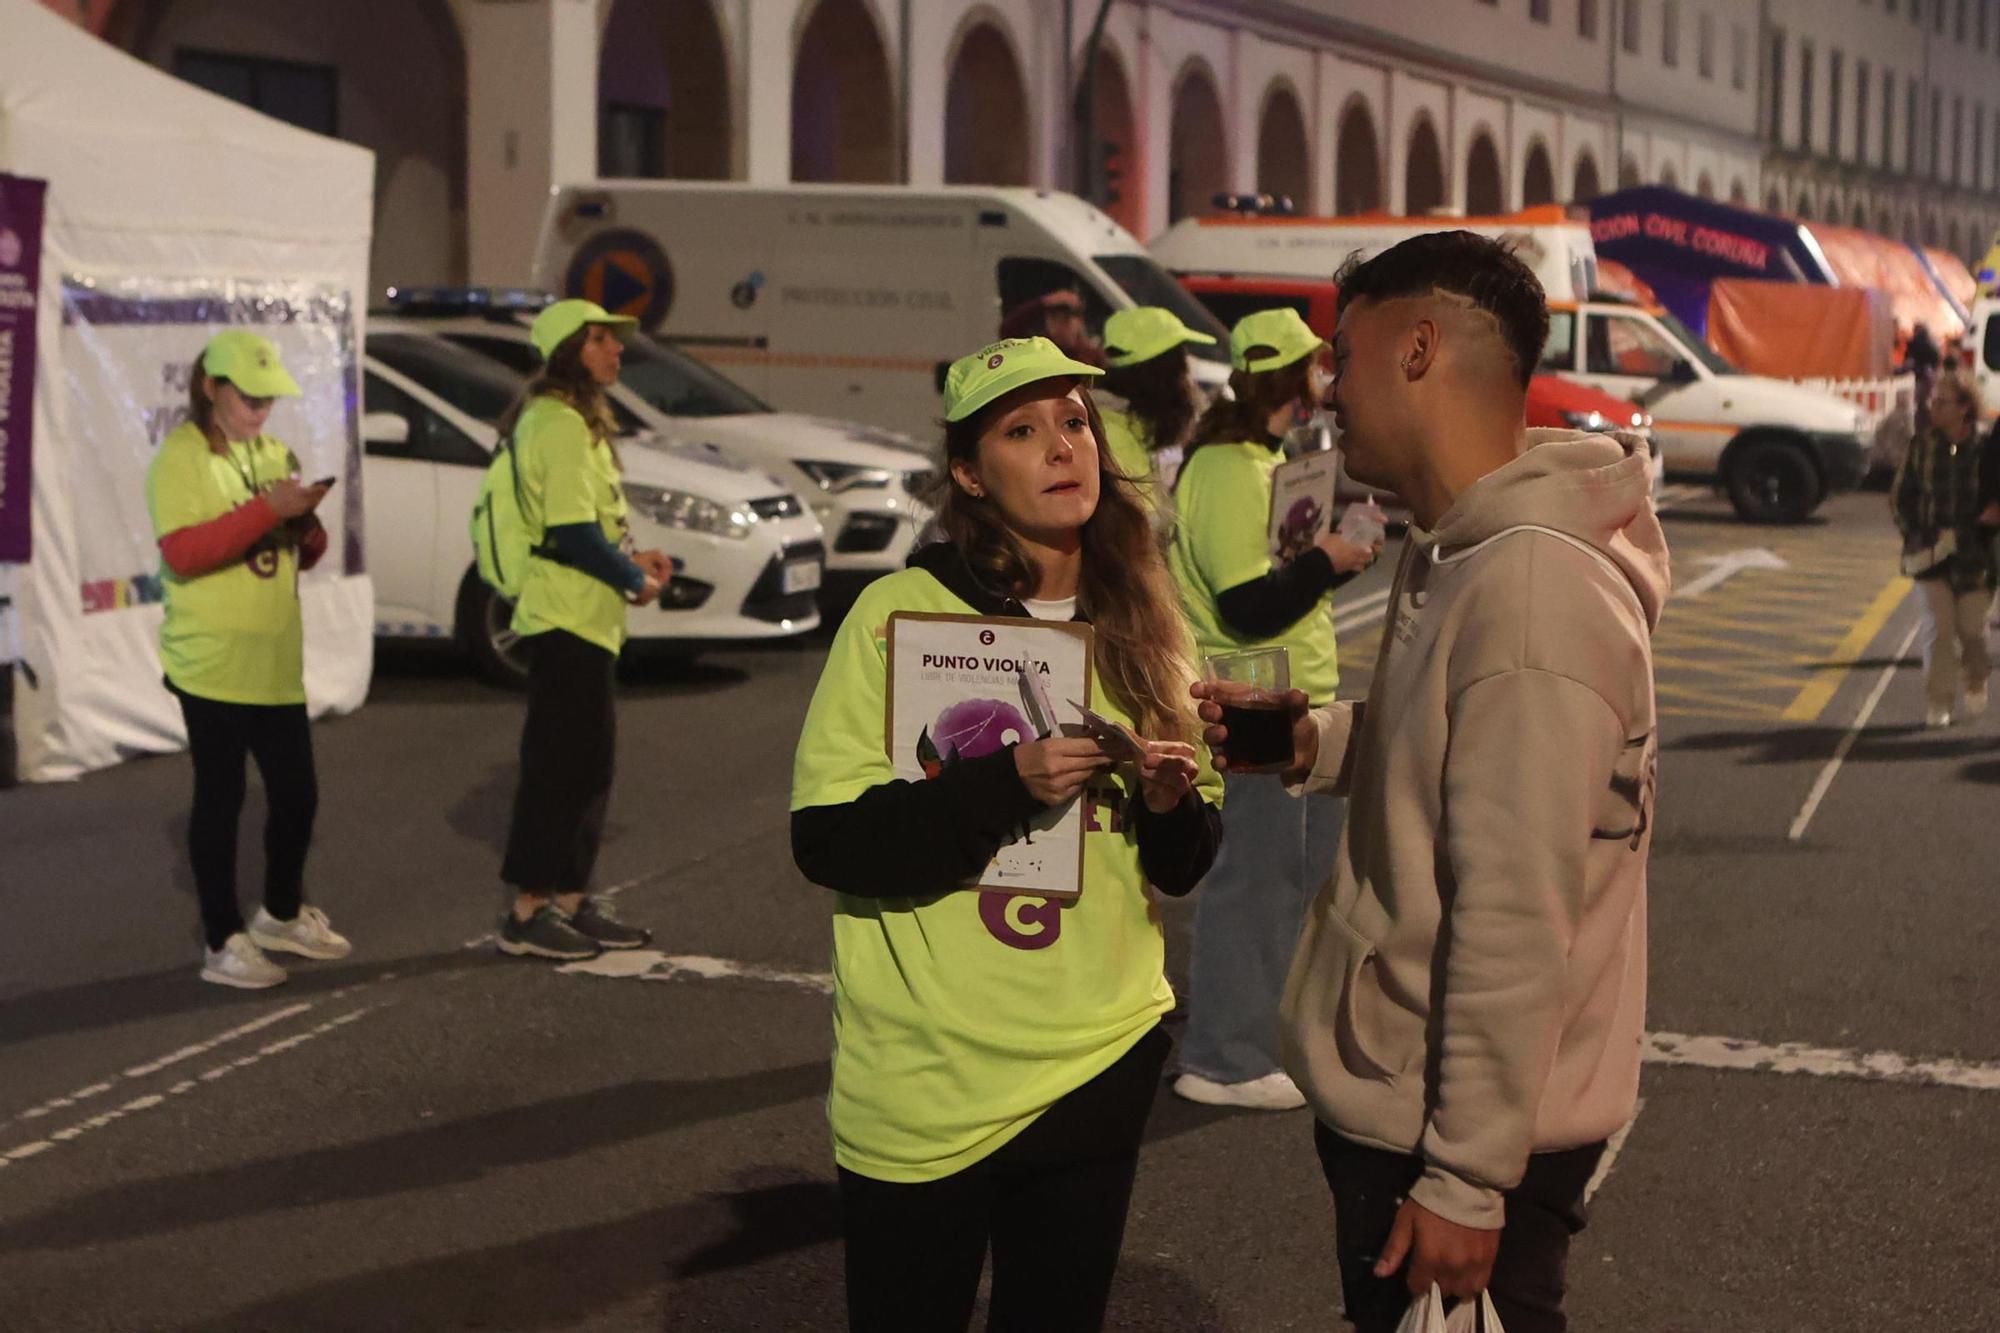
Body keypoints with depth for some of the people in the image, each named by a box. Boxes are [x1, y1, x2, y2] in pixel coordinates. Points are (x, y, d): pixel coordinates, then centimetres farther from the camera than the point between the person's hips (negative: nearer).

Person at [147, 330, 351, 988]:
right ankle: (223, 942, 8)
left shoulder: (274, 454, 15)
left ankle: (282, 914, 32)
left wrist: (306, 522, -5)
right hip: (212, 661, -7)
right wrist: (267, 510, -24)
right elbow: (181, 552, -20)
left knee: (297, 793, 12)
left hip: (276, 662, 7)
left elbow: (306, 555, 18)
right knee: (221, 798, 0)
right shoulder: (182, 455, -7)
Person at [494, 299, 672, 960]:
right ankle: (528, 912, -1)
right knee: (557, 764, -6)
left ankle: (570, 899, 21)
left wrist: (630, 557, 10)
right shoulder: (560, 425, -16)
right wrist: (632, 579, -10)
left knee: (589, 762, 14)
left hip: (585, 620, 11)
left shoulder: (576, 420, 17)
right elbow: (571, 531, -22)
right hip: (565, 619, -11)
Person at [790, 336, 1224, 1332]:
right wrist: (1006, 784, -25)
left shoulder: (1140, 629, 5)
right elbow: (825, 839, -14)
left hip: (1103, 1063, 4)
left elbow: (1179, 868, 11)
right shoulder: (901, 611, -10)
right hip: (928, 1087, -4)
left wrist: (1175, 804, -11)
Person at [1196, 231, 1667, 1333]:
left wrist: (1466, 1180, -22)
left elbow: (1517, 924, -26)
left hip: (1460, 1137, -10)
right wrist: (1318, 744, -1)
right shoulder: (1457, 552, 7)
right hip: (1388, 1104, 10)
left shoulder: (1533, 591, -25)